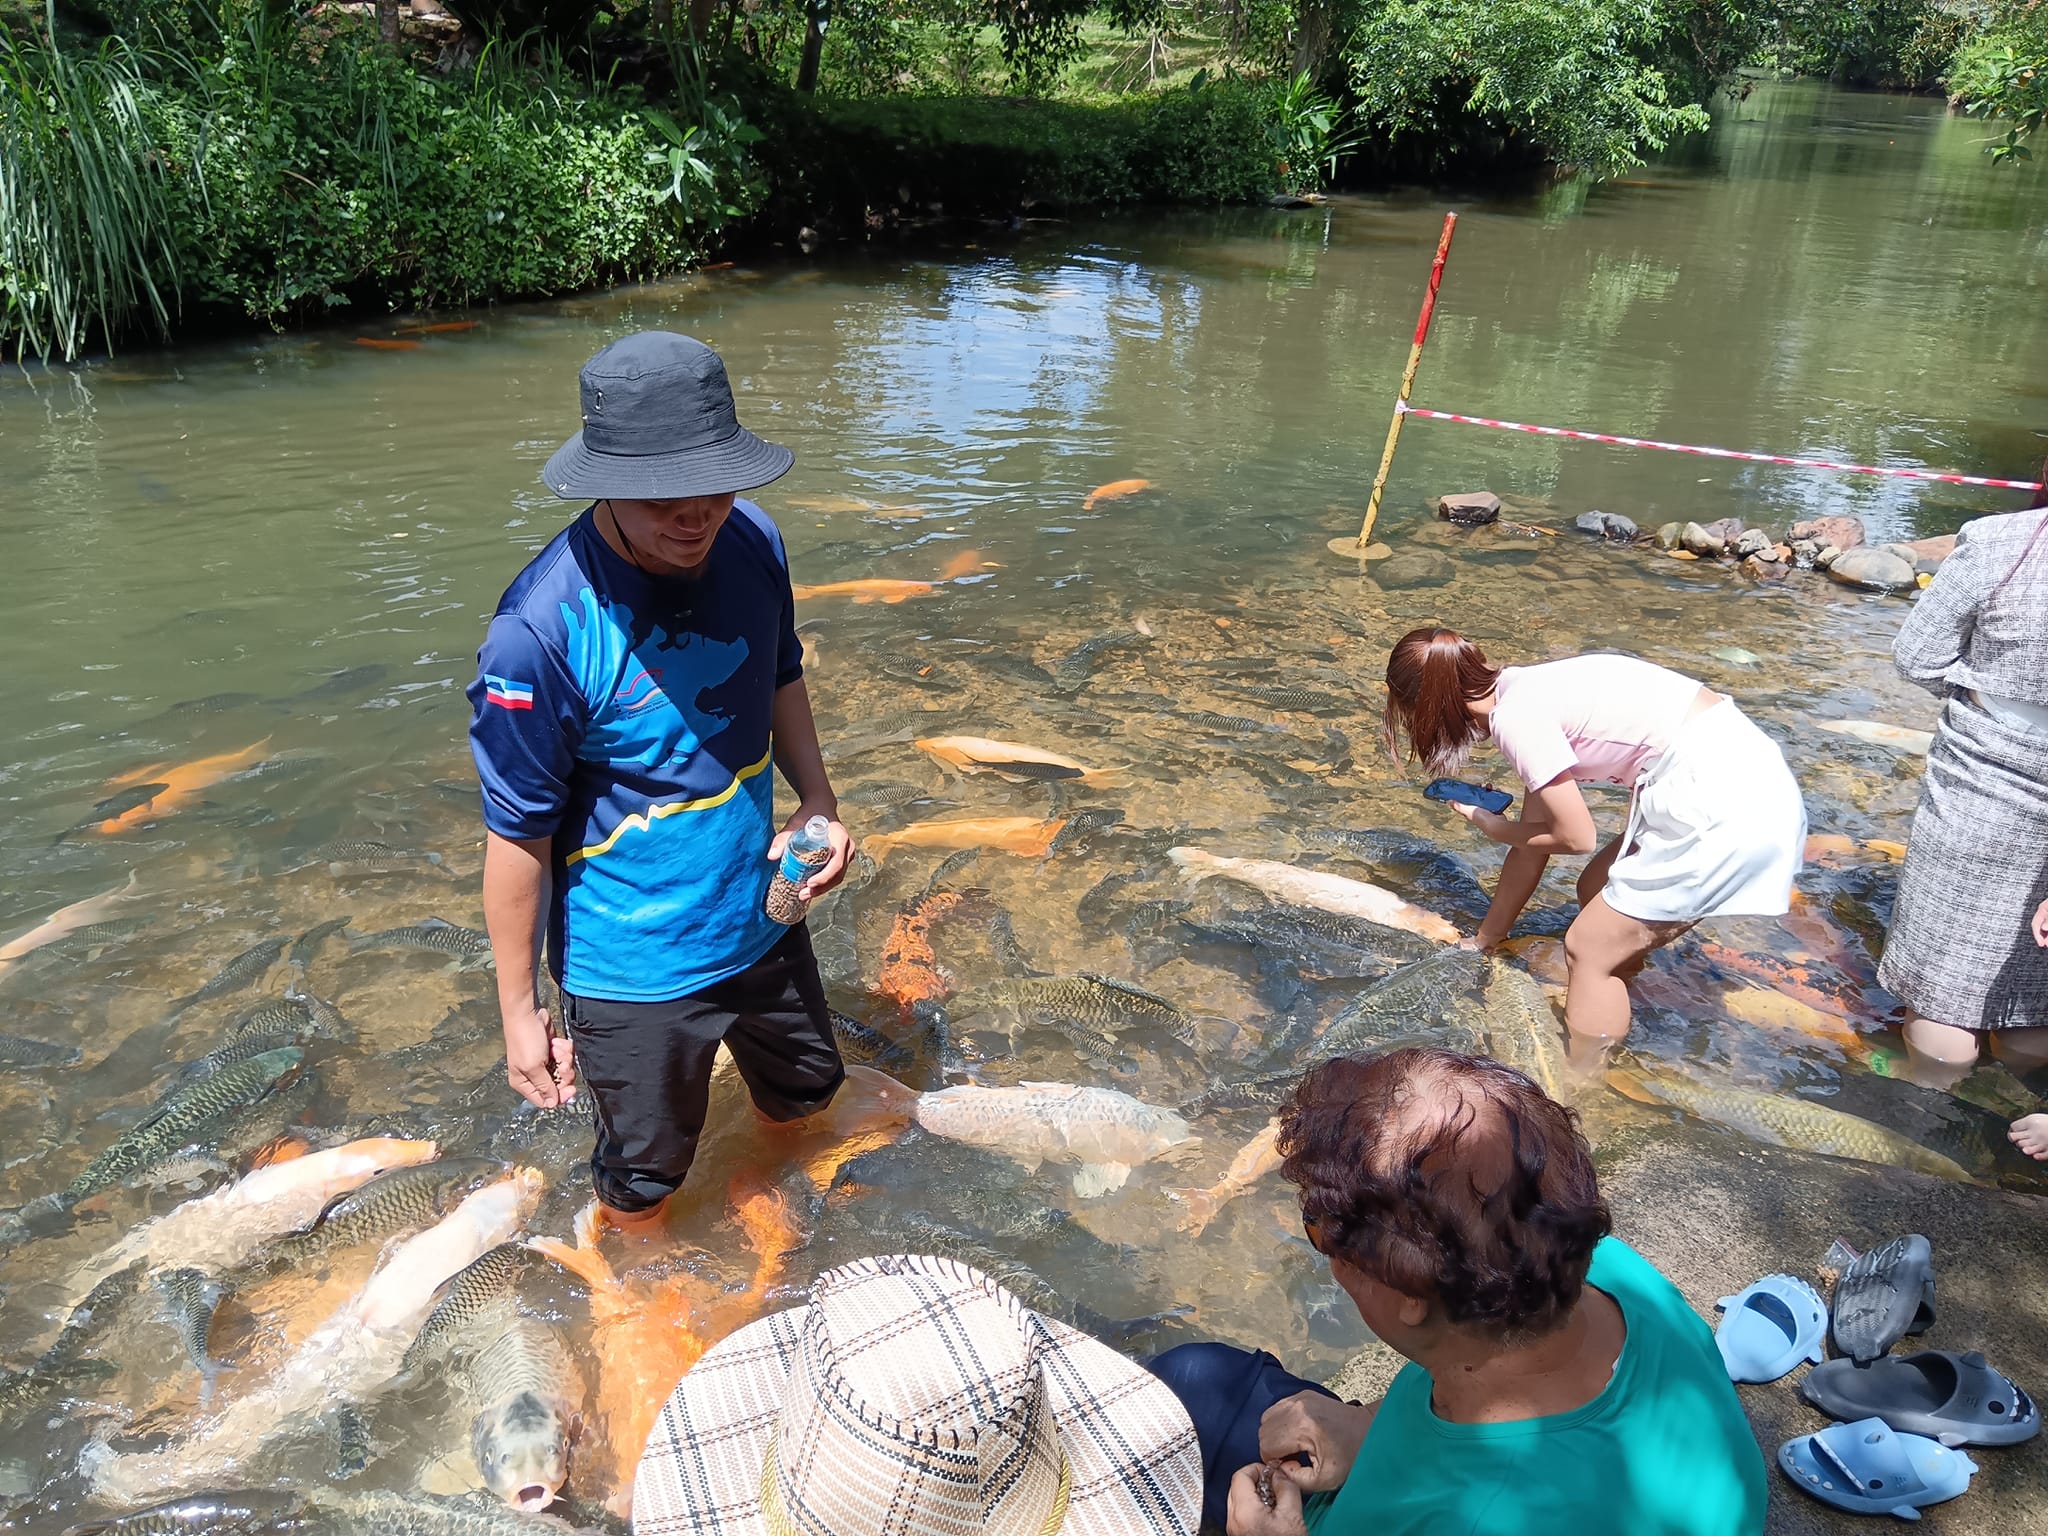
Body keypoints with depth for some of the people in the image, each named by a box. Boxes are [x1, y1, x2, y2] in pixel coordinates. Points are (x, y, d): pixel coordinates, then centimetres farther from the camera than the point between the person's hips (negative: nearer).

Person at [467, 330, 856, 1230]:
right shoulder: (541, 631, -29)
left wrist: (817, 801, -6)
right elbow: (517, 836, -20)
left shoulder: (752, 546, -12)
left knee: (806, 1096, 28)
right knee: (642, 1179, 18)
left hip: (759, 916, 6)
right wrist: (519, 1009, -12)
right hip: (633, 963, -5)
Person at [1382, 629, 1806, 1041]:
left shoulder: (1516, 717, -12)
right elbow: (1534, 841, 21)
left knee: (1589, 948, 4)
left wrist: (1492, 827, 12)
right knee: (1597, 893, 22)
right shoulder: (1532, 693, 15)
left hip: (1720, 799, -9)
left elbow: (1576, 836, -5)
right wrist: (1483, 941, 28)